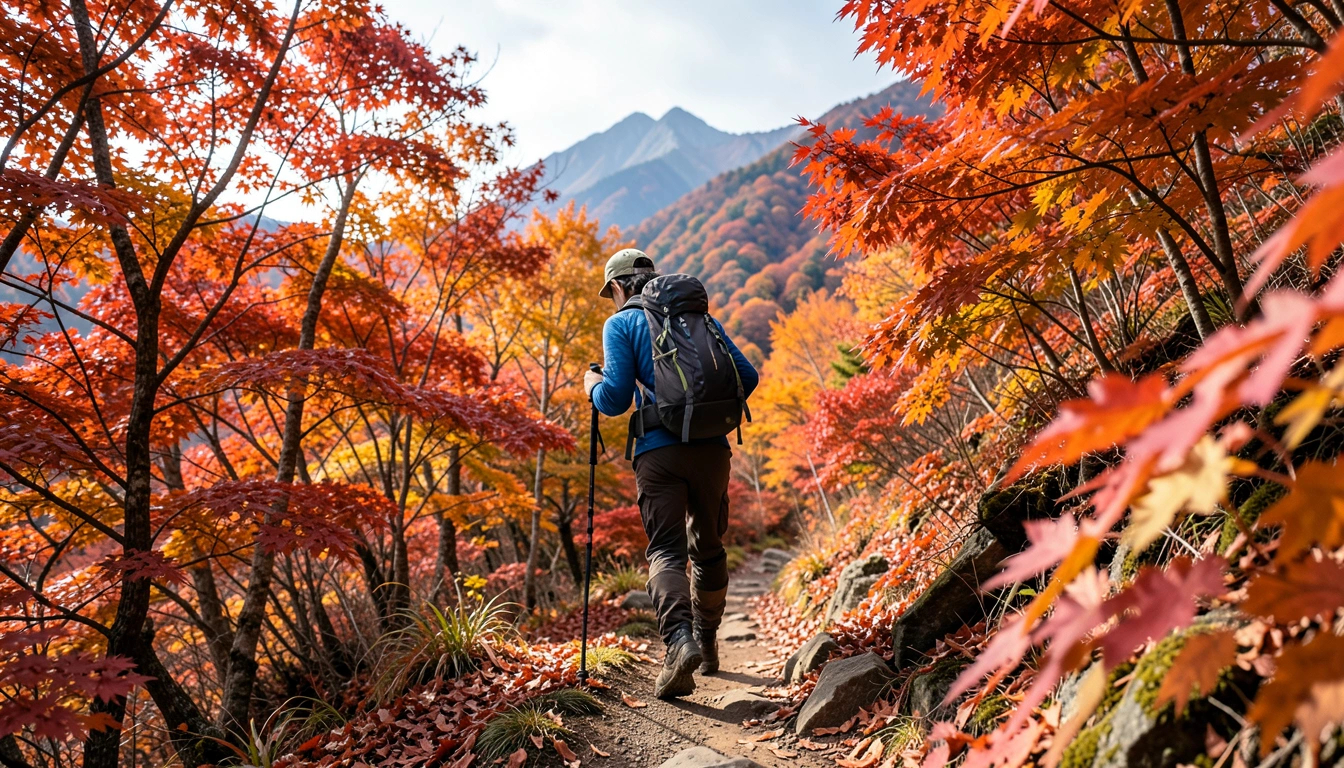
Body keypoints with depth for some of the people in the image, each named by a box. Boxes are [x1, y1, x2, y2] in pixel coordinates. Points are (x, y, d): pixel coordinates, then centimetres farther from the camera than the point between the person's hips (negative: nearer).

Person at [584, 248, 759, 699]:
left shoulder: (621, 324, 5)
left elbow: (615, 400, -6)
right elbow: (747, 377, 11)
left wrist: (593, 386, 16)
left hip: (659, 451, -4)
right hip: (712, 448, 4)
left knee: (666, 552, -4)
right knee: (708, 548, 18)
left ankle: (680, 640, -28)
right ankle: (707, 644, 30)